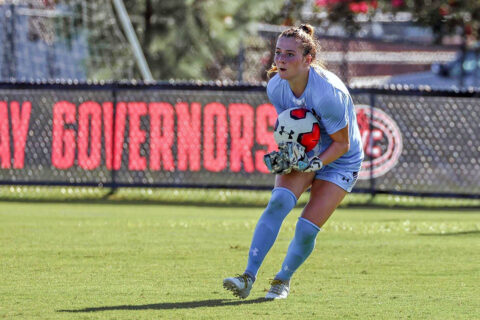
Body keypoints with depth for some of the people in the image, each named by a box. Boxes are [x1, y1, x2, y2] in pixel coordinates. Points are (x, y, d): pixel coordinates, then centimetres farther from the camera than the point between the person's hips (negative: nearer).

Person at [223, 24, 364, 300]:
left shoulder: (328, 93, -33)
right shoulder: (276, 86, -14)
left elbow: (342, 143, -21)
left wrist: (315, 164, -33)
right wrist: (286, 153, -14)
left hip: (340, 161, -4)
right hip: (302, 153, 4)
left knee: (307, 229, -12)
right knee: (279, 202, -22)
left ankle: (284, 280, 16)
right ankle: (249, 277, -24)